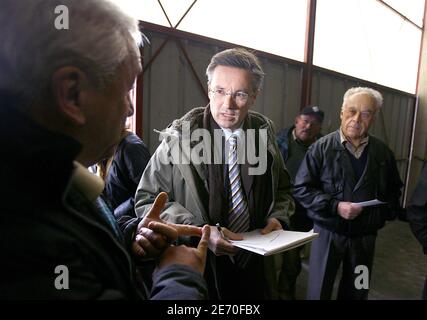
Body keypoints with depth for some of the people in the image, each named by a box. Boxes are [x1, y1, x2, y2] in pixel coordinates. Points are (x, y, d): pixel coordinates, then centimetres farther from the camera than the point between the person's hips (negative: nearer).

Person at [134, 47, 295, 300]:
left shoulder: (264, 132, -4)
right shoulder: (180, 137, -16)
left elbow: (282, 189, 10)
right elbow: (148, 200, -13)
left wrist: (277, 218, -9)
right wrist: (200, 231, -24)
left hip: (252, 263, 4)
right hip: (198, 266, -3)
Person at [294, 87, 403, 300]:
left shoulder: (383, 152, 3)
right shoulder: (321, 148, -8)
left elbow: (393, 189, 17)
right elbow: (301, 188, -10)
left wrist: (387, 212, 1)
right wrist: (335, 207, -19)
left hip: (365, 234, 4)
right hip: (328, 232, -3)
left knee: (357, 292, 20)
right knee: (318, 291, 9)